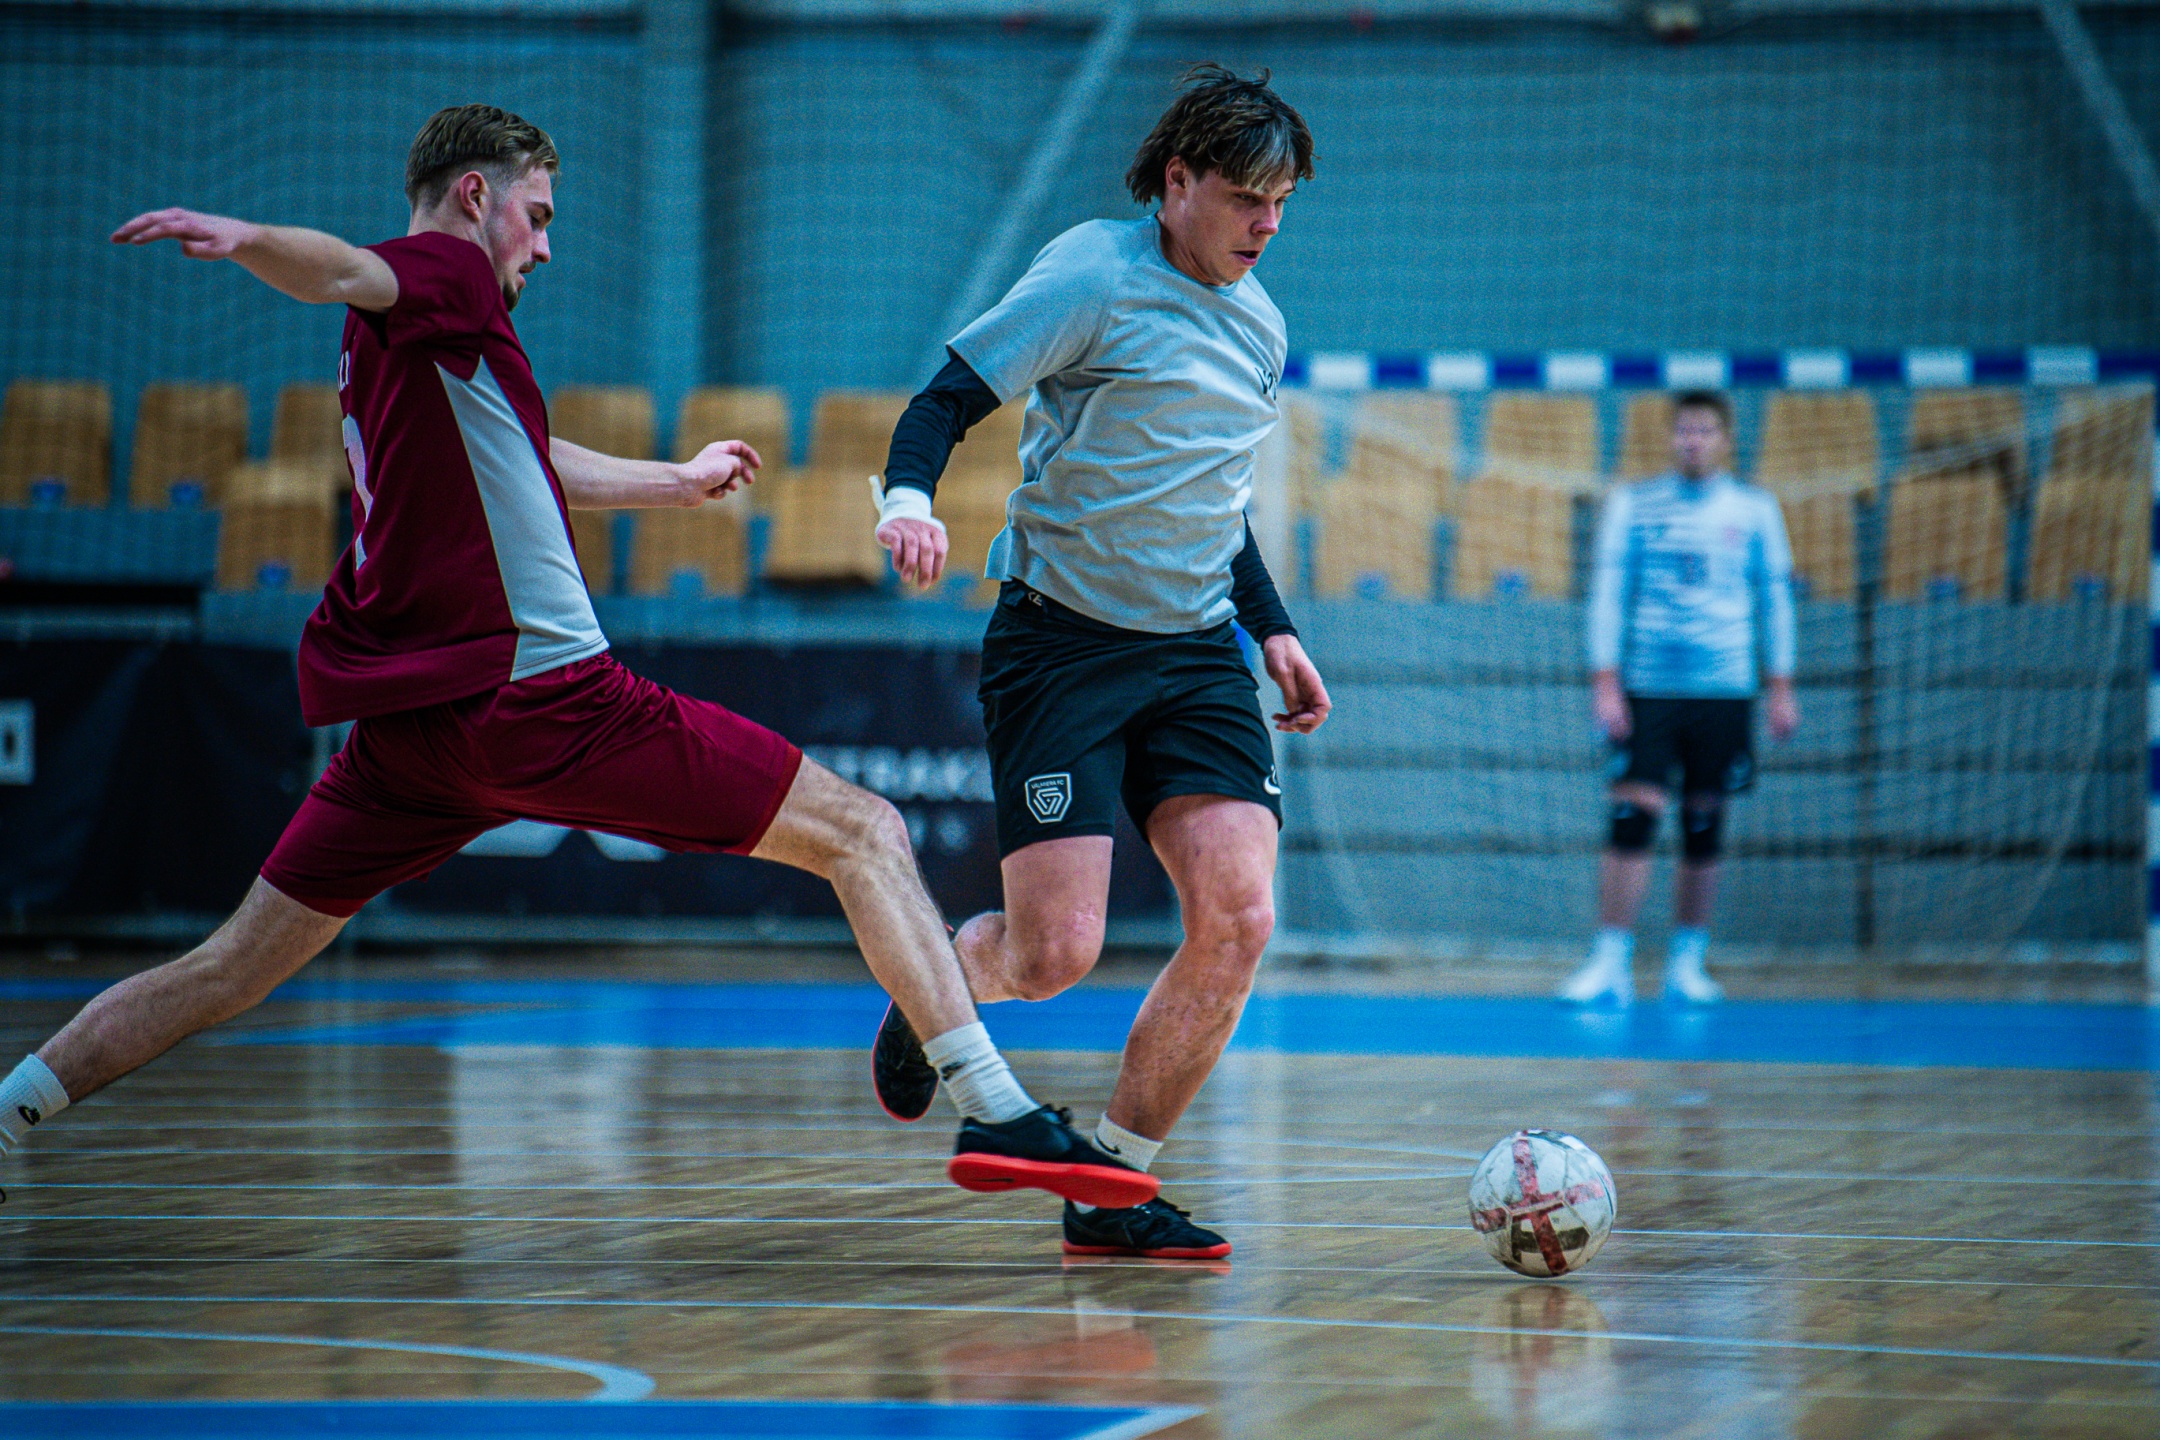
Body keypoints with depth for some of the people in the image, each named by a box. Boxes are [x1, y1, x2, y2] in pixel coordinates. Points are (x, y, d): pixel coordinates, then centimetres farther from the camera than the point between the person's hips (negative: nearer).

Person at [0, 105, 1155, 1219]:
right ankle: (996, 1111, -10)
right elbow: (345, 274, -27)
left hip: (402, 721, 9)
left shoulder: (391, 346, 24)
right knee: (864, 837, -2)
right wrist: (244, 239, -50)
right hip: (536, 696, -9)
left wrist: (676, 482, 57)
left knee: (229, 971, 12)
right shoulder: (446, 274, -3)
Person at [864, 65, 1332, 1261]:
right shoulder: (1095, 276, -9)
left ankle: (1112, 1192, 0)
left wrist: (1272, 627, 21)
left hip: (1197, 650, 6)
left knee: (1238, 917, -12)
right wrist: (908, 497, -33)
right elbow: (949, 397, -13)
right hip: (1061, 638, -6)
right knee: (1057, 953, -12)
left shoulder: (1258, 323, 13)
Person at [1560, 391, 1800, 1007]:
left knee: (1703, 830, 4)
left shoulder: (1754, 510, 6)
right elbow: (1607, 594, 2)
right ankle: (1610, 966, -8)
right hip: (1646, 690, -1)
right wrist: (1605, 684, -5)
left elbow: (1776, 601, 10)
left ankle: (1687, 964, 14)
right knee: (1630, 819, -10)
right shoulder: (1633, 504, 4)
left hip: (1723, 693, 1)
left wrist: (1781, 689, 5)